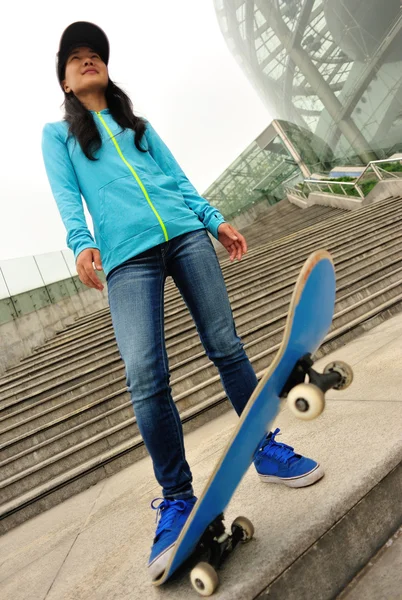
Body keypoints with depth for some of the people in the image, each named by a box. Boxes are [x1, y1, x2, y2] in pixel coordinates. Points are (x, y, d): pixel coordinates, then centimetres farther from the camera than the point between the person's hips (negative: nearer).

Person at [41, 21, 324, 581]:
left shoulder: (138, 124, 30)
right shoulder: (56, 133, 23)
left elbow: (178, 178, 23)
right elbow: (66, 195, 6)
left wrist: (215, 221, 11)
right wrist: (82, 244, -14)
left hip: (185, 234, 4)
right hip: (127, 256, -3)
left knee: (226, 344, -3)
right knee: (145, 376, -16)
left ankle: (266, 450, 13)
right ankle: (177, 499, -3)